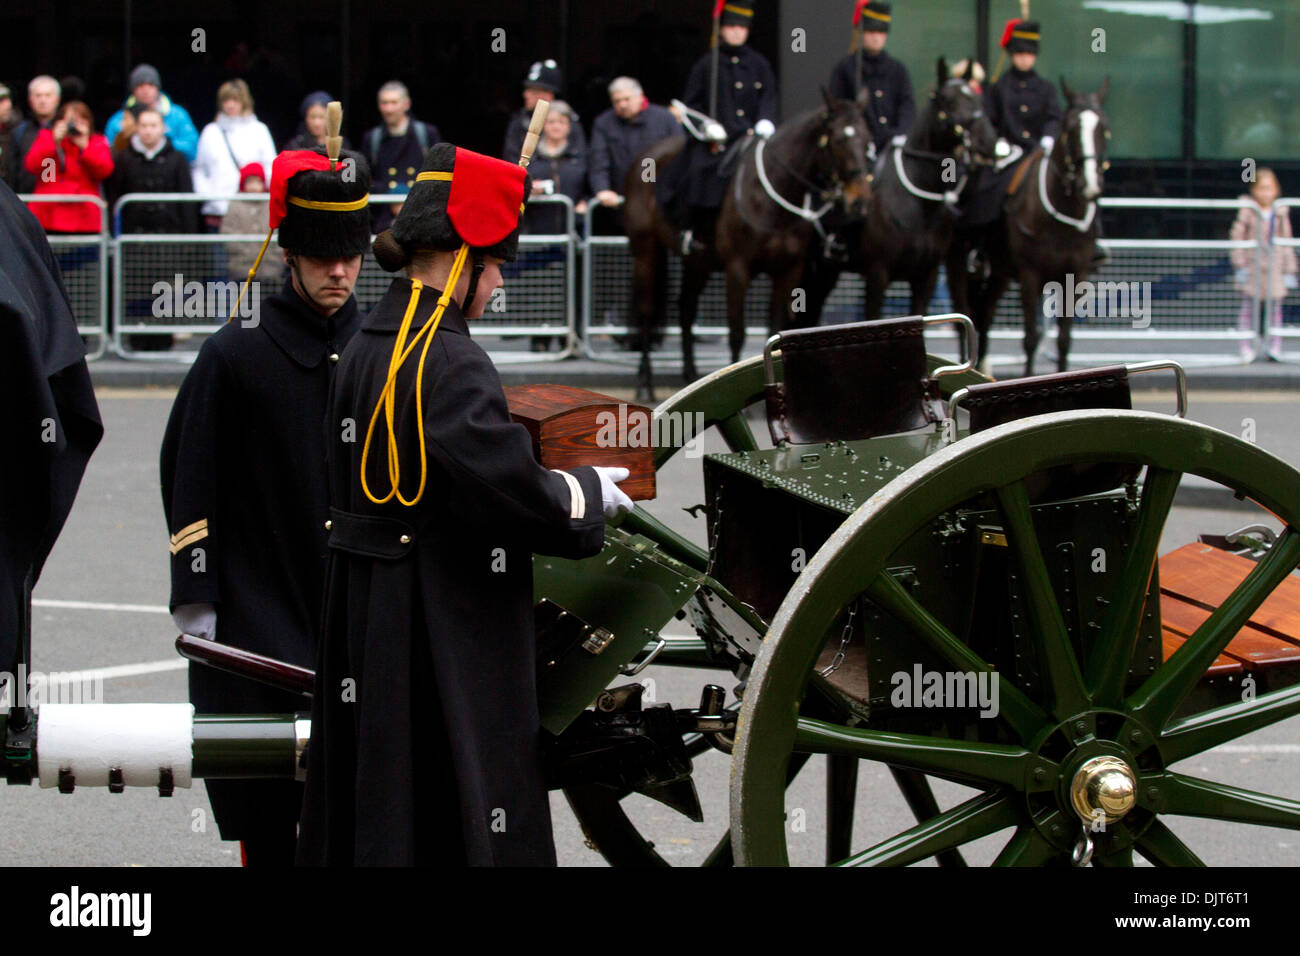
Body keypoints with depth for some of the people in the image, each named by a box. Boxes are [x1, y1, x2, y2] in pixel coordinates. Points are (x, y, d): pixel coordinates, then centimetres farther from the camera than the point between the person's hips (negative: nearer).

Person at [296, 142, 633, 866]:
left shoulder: (367, 348, 10)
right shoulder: (449, 363, -19)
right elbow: (509, 488, -25)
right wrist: (590, 493, -6)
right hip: (446, 636, -9)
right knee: (460, 816, -3)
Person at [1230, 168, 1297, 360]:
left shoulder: (1280, 213, 7)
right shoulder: (1248, 211, -1)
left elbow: (1286, 243, 11)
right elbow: (1237, 236, -1)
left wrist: (1289, 271, 9)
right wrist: (1240, 264, -6)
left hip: (1274, 268, 2)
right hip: (1252, 265, -2)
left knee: (1275, 308, 2)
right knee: (1250, 307, -2)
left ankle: (1275, 348, 9)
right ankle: (1247, 349, 1)